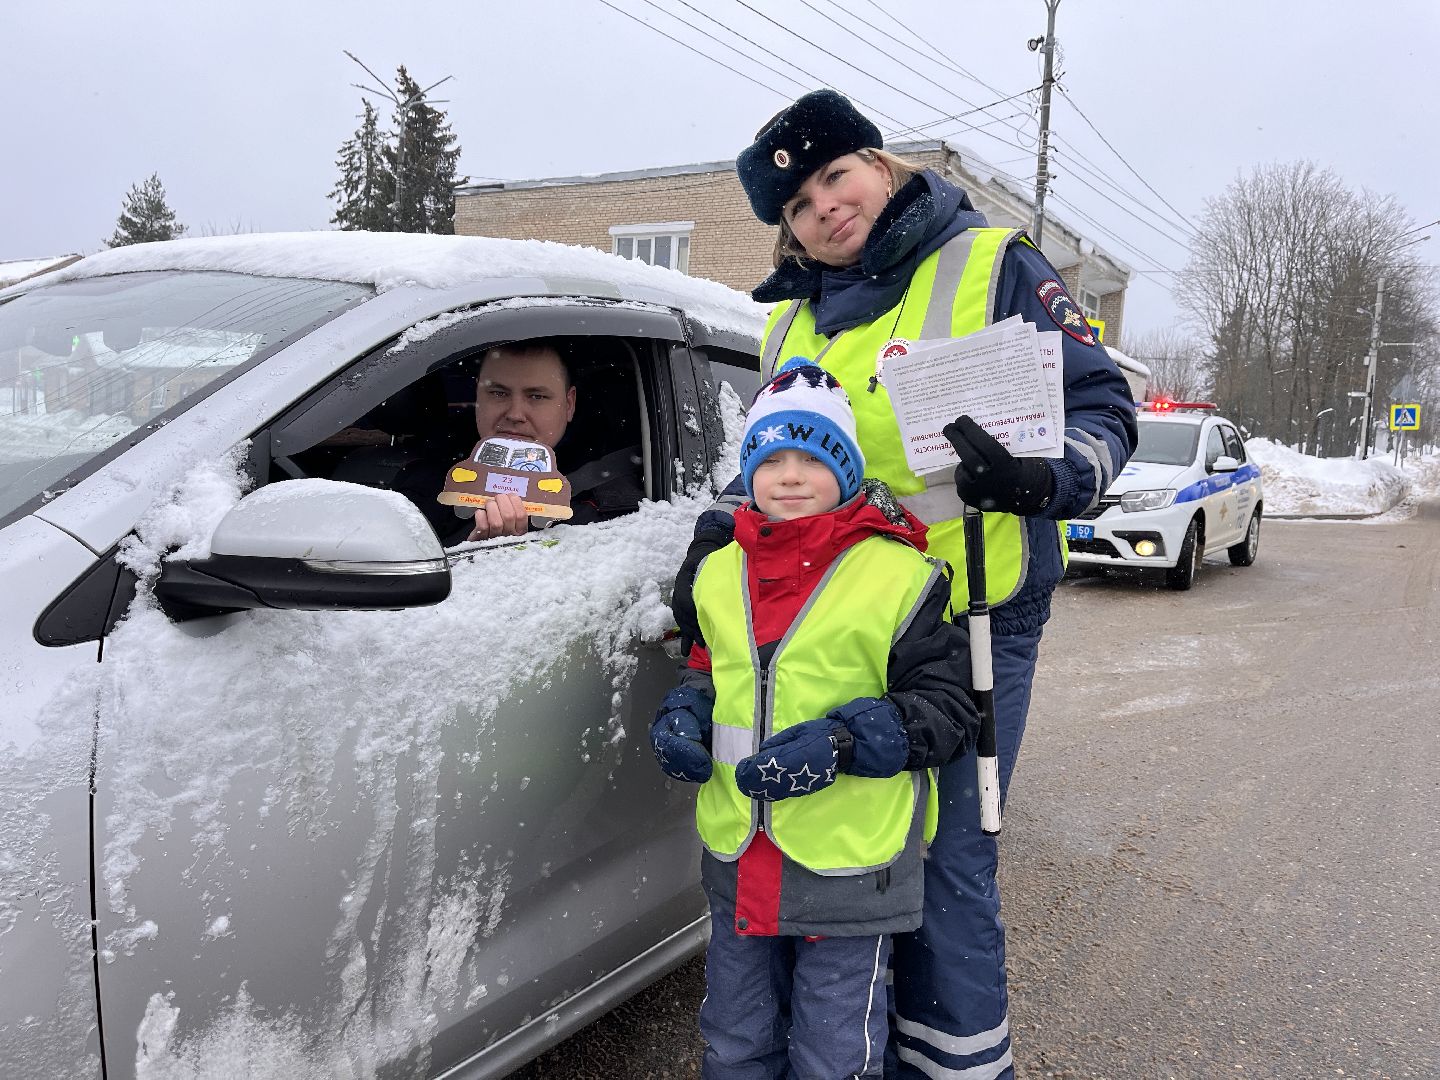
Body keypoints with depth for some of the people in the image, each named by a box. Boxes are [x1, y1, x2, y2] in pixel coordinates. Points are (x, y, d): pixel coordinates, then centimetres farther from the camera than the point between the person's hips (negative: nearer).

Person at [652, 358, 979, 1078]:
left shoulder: (899, 577, -11)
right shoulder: (719, 573, 6)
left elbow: (947, 708, -10)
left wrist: (841, 742, -23)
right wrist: (683, 715, -1)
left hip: (848, 867, -5)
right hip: (737, 859, 5)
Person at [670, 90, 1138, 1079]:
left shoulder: (991, 266, -1)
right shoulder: (794, 319, 15)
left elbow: (1105, 406, -4)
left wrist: (1041, 477, -25)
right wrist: (717, 535, 5)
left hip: (972, 625, -5)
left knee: (947, 863, 0)